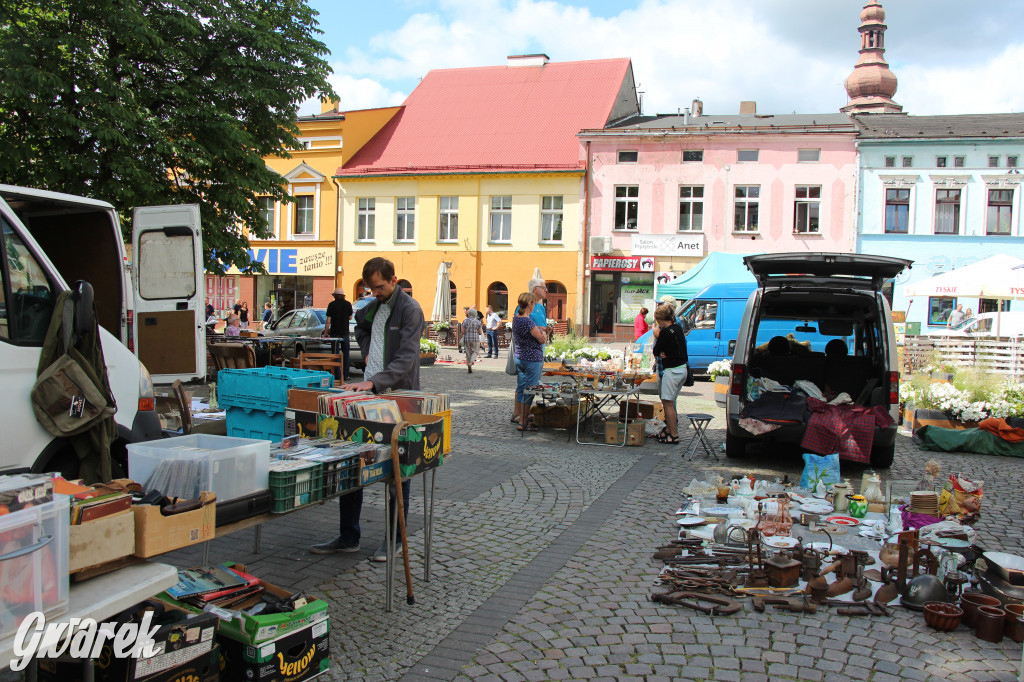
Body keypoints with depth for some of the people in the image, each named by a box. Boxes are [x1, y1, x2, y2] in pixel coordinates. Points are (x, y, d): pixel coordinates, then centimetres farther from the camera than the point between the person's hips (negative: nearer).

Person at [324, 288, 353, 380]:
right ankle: (345, 375, 7)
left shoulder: (331, 304, -4)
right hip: (345, 333, 1)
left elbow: (328, 320, -5)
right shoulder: (348, 304, 0)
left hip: (334, 333, -1)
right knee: (345, 354, 8)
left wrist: (325, 331, 2)